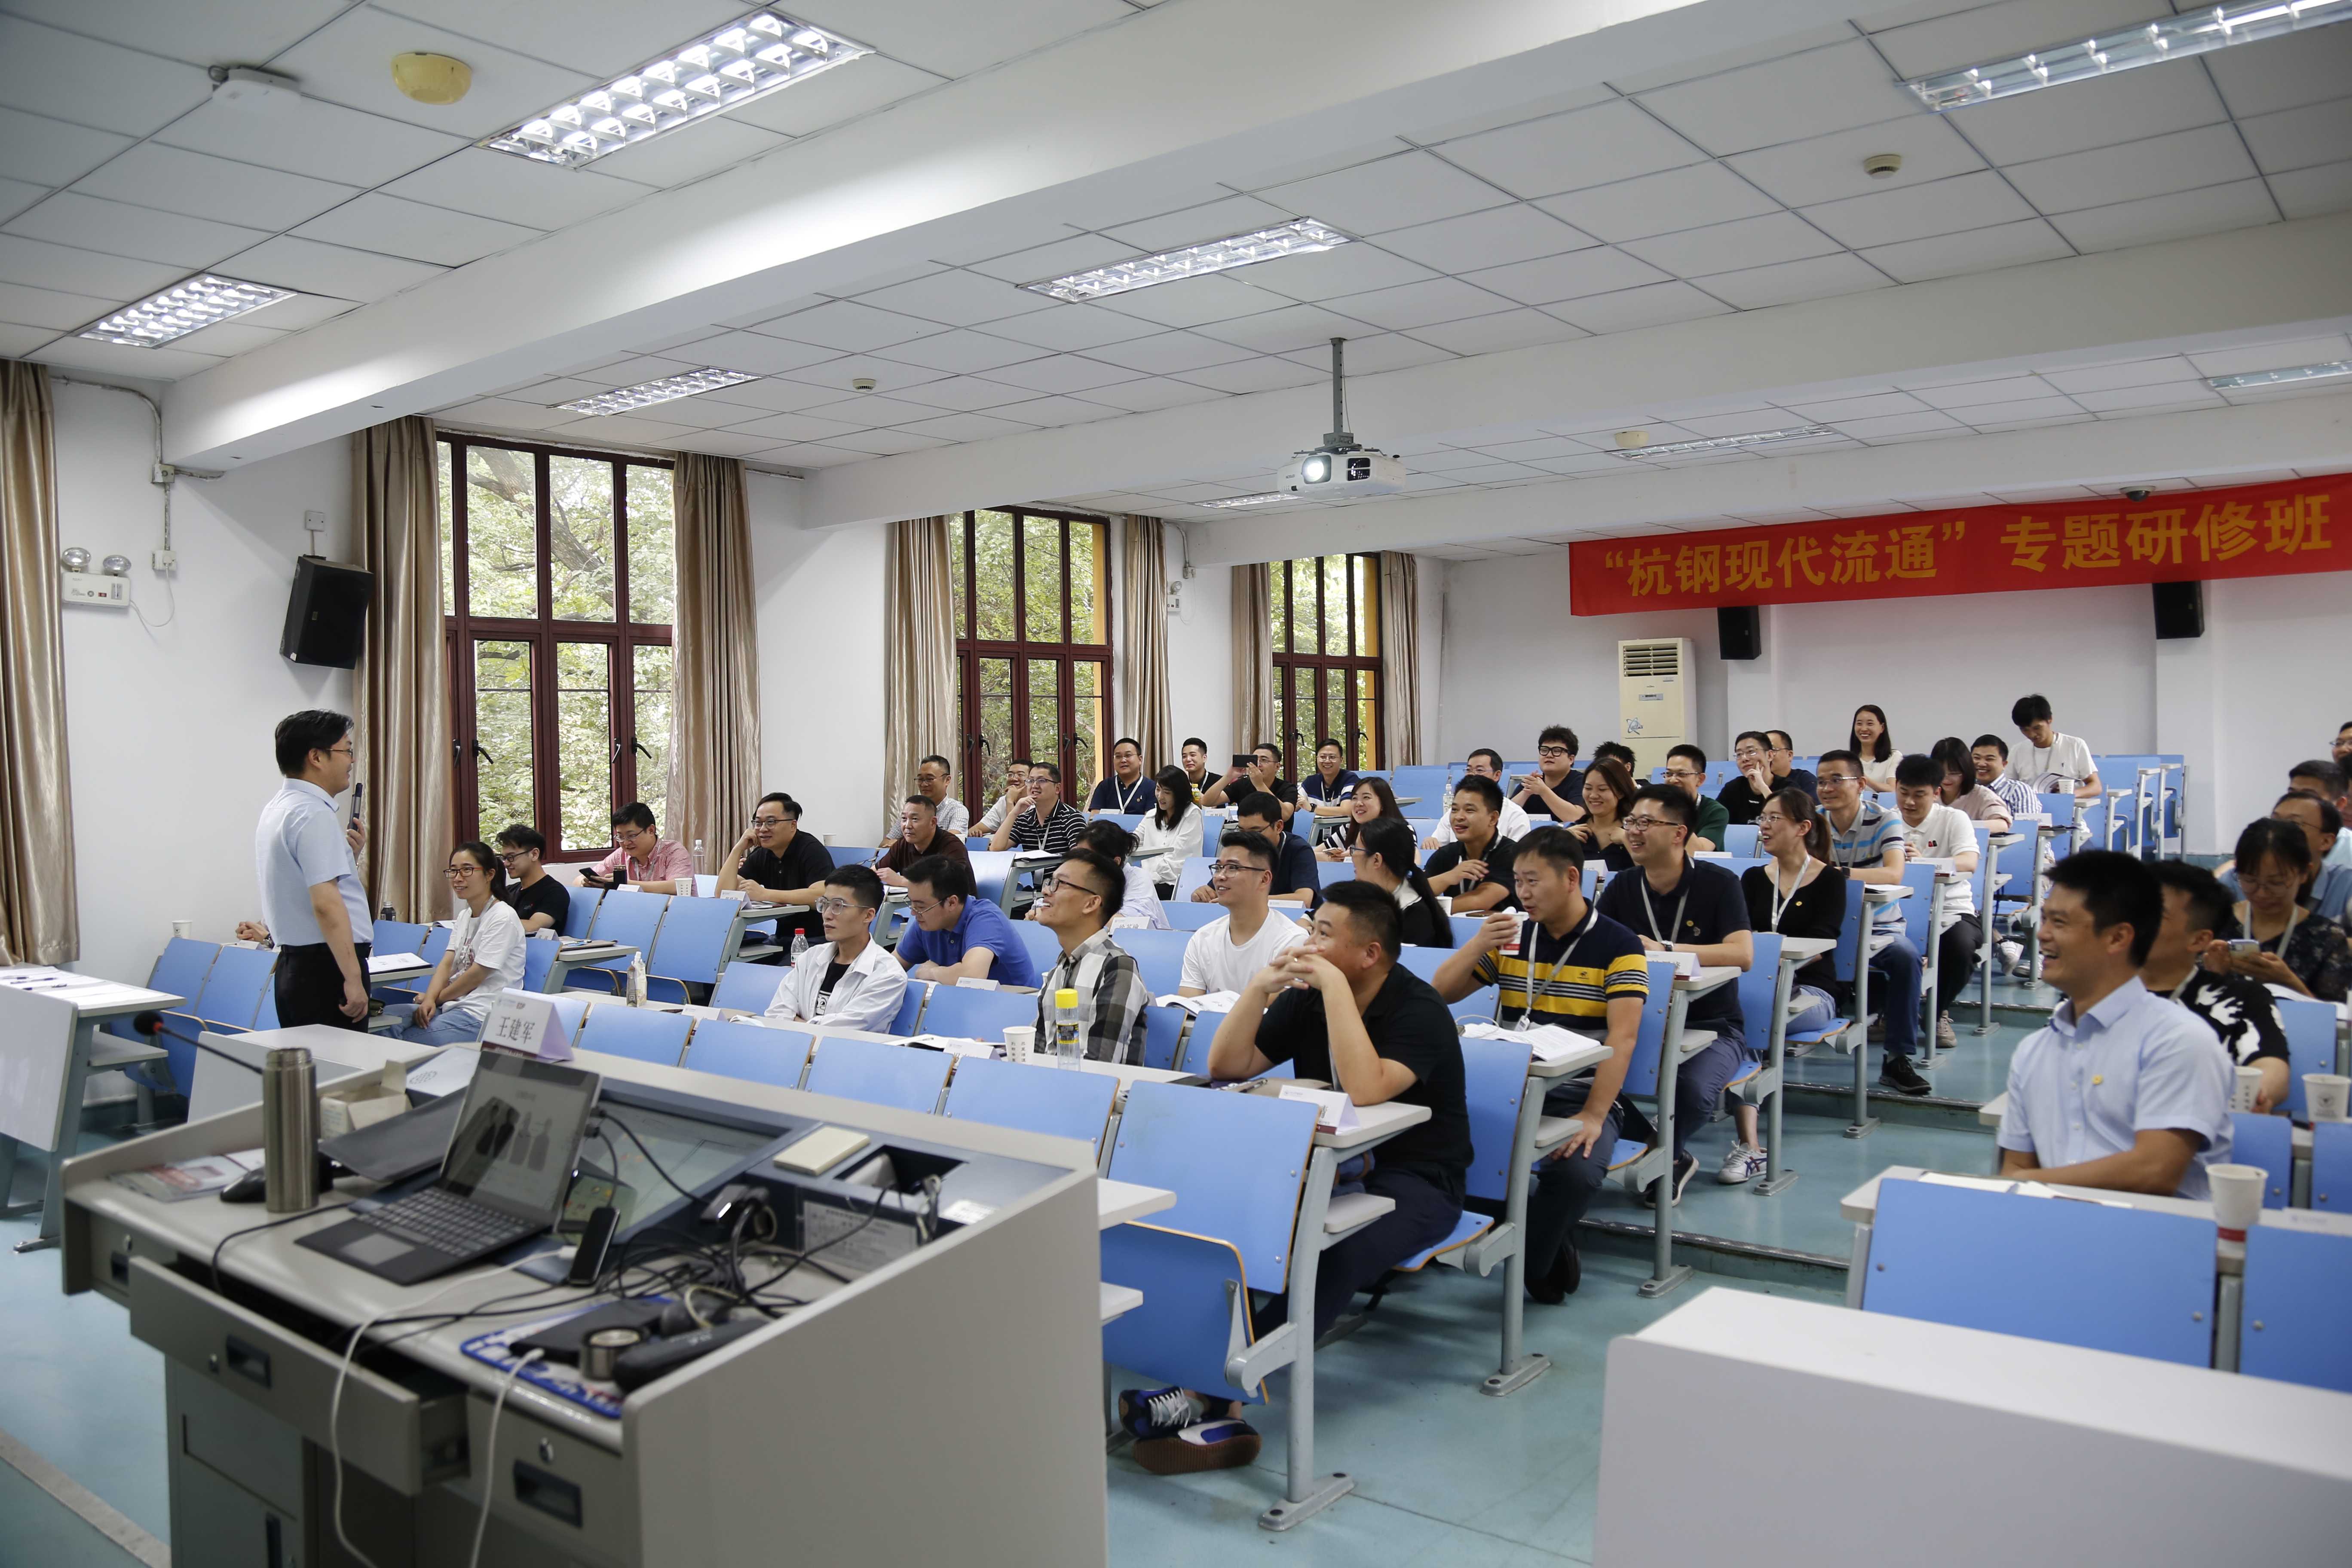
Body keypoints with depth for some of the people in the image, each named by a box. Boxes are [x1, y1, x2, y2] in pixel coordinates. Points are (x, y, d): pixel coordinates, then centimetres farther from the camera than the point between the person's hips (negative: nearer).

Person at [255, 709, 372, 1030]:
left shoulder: (278, 809, 15)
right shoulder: (313, 815, -16)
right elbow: (326, 903, -24)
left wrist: (348, 855, 14)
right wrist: (353, 978, -23)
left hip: (293, 963, 10)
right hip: (326, 967, -10)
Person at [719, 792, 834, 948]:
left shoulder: (811, 850, -12)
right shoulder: (761, 855, 8)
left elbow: (821, 896, -29)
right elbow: (724, 894, 0)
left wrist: (765, 894, -27)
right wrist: (739, 848, -7)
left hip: (819, 939, -7)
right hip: (784, 938, 7)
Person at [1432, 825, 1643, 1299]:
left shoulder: (1618, 945, -3)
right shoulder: (1512, 937, 11)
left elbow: (1623, 1037, -13)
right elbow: (1440, 994, 11)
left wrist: (1593, 1117, -24)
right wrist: (1478, 944, -7)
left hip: (1579, 1093, -4)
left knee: (1576, 1172, -35)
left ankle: (1530, 1261, -2)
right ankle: (1550, 1247, -4)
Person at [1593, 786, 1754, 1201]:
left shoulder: (1718, 884, -8)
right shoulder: (1621, 888, 5)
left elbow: (1742, 954, -22)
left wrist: (1663, 949, -28)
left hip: (1712, 1026, -3)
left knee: (1693, 1088, -34)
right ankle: (1674, 1158, -1)